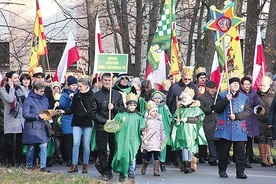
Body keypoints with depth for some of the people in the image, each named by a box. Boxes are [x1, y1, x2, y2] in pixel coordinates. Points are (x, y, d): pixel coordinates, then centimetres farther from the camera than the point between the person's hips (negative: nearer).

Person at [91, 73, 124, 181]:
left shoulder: (117, 95, 9)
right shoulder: (96, 96, 3)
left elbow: (122, 110, 10)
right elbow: (93, 113, -1)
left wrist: (114, 108, -9)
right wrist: (105, 121, -10)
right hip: (101, 127, -2)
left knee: (114, 149, 2)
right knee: (102, 150, -1)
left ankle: (109, 169, 17)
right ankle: (105, 172, 4)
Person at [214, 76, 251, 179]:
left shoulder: (244, 98, 12)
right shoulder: (222, 96, 9)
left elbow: (248, 112, 3)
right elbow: (217, 109, -2)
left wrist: (236, 116, -11)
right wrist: (226, 100, -14)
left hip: (239, 129, 1)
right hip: (225, 129, -1)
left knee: (240, 151, -4)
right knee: (223, 151, 3)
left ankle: (240, 172, -1)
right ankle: (222, 171, 14)